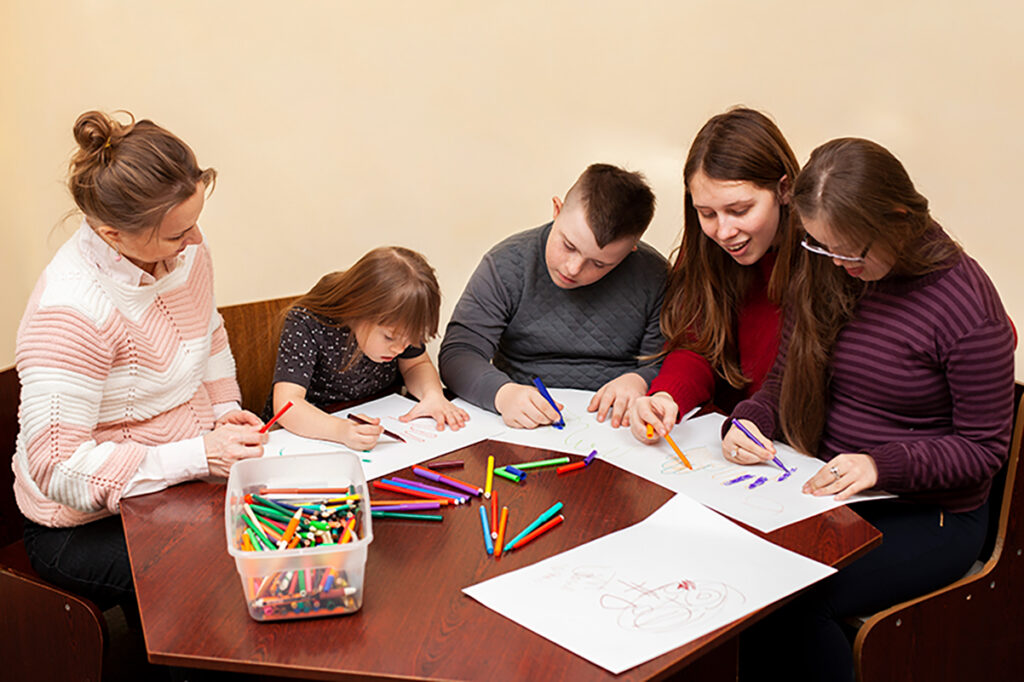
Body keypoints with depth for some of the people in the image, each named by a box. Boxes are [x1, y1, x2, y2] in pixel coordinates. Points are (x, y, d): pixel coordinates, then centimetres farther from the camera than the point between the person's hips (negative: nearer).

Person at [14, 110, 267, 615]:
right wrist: (199, 456, -30)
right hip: (87, 527, -7)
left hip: (183, 479, 7)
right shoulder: (70, 310, -29)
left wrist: (225, 410, 1)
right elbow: (59, 470, -27)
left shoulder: (184, 247, -5)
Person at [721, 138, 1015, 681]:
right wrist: (749, 422, -9)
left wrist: (881, 465, -24)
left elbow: (983, 447, -11)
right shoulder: (823, 274, 2)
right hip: (828, 490, 5)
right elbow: (785, 381, 11)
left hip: (928, 514, -5)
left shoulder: (965, 305, -16)